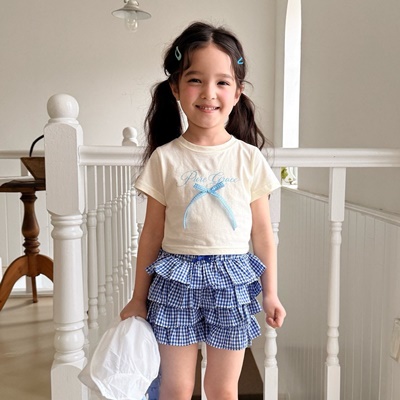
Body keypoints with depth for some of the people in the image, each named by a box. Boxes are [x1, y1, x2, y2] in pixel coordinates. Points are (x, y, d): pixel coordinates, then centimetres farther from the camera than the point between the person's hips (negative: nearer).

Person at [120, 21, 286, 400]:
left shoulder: (250, 159, -3)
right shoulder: (164, 158, -4)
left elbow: (262, 232, 3)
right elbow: (152, 232, 1)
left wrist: (270, 292, 6)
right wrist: (139, 297, 7)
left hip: (232, 281, 1)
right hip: (176, 280, 0)